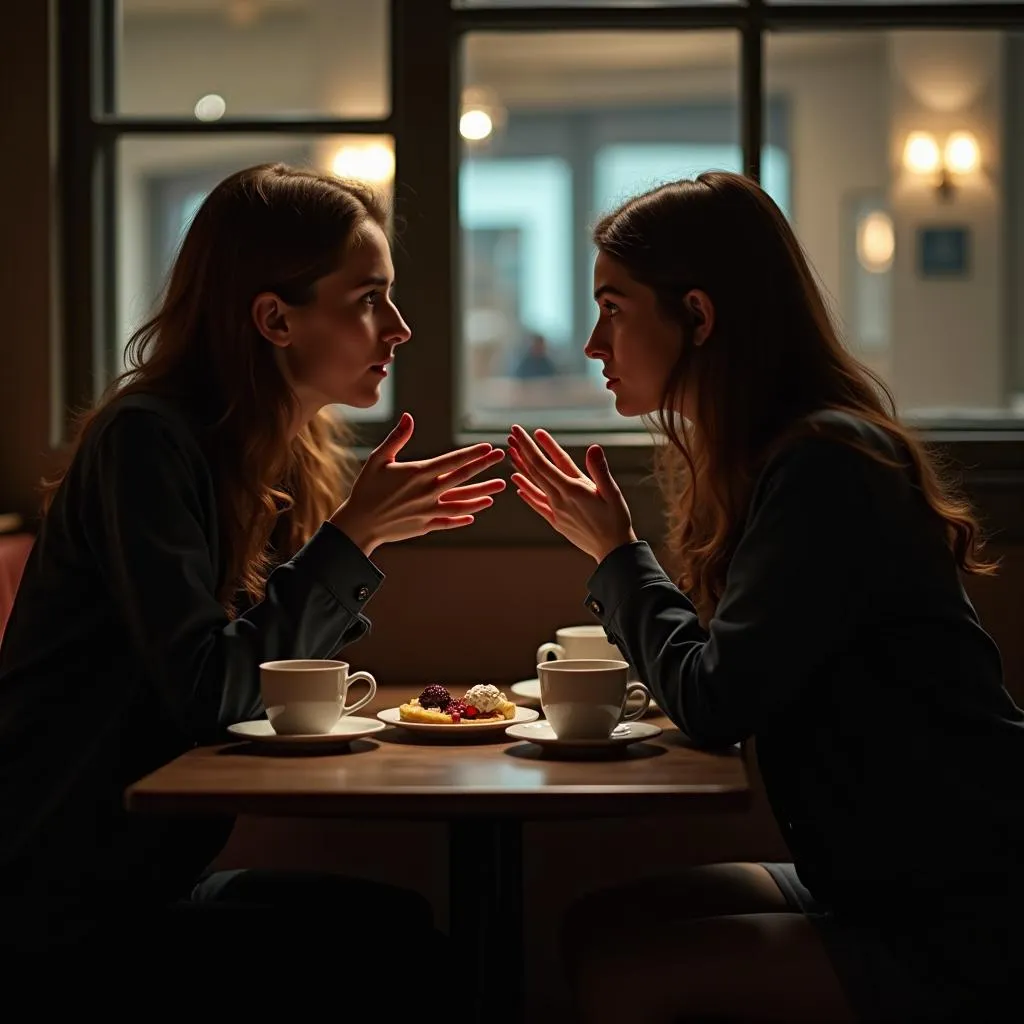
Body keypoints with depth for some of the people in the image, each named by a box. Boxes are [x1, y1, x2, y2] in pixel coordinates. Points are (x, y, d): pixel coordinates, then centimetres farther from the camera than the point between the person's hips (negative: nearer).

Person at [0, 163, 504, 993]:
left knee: (423, 924, -13)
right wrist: (352, 537, -18)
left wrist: (373, 532, -1)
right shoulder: (147, 440, -17)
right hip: (67, 904, -7)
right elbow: (209, 692, -23)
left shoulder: (287, 456, 7)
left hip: (161, 874, 8)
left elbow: (276, 679, 6)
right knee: (400, 952, -19)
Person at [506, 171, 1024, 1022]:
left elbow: (714, 705, -19)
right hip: (879, 885, 9)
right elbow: (722, 673, 10)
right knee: (596, 927, -1)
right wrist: (608, 547, 11)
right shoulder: (778, 453, 10)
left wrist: (617, 551, -4)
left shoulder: (826, 466, -19)